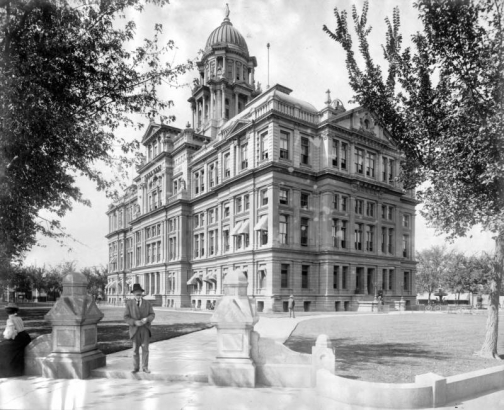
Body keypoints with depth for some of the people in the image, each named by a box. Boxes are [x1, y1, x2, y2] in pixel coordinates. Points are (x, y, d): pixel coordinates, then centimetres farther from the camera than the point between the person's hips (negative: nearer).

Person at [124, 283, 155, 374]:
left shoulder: (147, 303, 2)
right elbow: (126, 317, -6)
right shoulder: (129, 303, -3)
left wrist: (146, 319, -20)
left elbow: (152, 315, 1)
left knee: (145, 349, 2)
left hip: (145, 329, 1)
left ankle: (145, 367, 10)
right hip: (135, 329, -1)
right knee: (135, 349, 6)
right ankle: (136, 368, 18)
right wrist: (135, 322, -21)